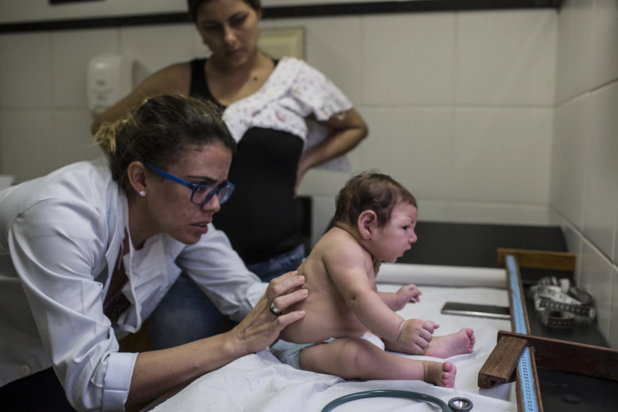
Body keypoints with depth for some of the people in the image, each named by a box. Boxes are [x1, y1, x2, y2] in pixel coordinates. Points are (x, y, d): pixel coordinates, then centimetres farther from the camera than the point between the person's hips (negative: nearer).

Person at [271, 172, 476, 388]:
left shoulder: (366, 253, 10)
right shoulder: (342, 248, -25)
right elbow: (359, 298, -40)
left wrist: (396, 300, 34)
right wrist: (400, 329, -47)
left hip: (342, 335, 11)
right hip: (304, 349, -11)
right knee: (355, 354, -36)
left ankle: (434, 345, 7)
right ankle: (426, 370, -31)